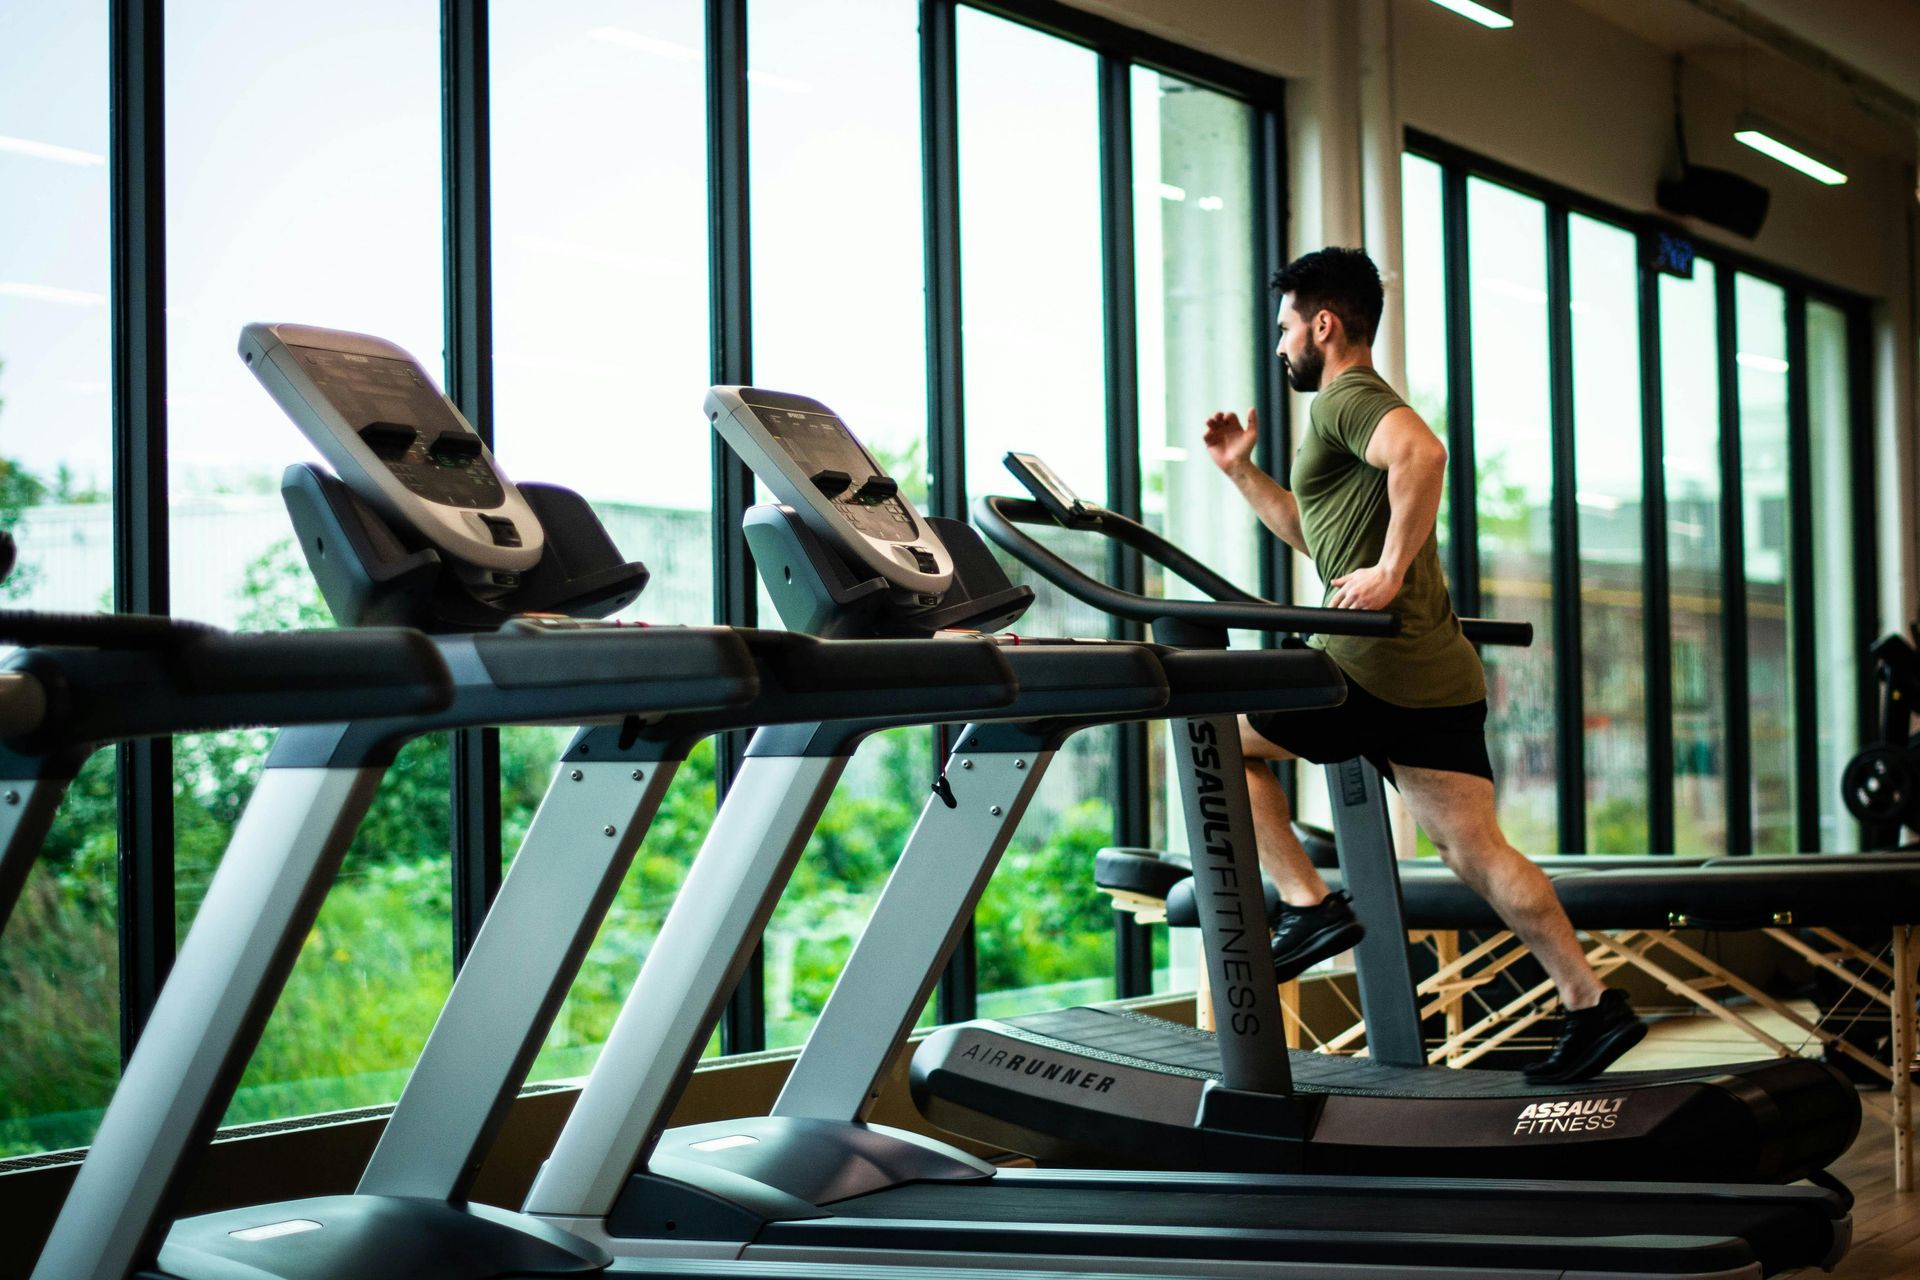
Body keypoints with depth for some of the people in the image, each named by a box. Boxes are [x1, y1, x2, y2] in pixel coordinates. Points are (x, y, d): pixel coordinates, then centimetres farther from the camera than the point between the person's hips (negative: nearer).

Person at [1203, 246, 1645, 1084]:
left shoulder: (1347, 398, -6)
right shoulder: (1358, 405, 26)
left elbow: (1422, 451, -30)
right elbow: (1316, 533, 37)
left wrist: (1391, 569, -26)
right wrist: (1241, 471, 30)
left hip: (1380, 668, -10)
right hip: (1440, 675, 10)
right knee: (1473, 850, 7)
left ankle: (1308, 905, 2)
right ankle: (1591, 1007, 4)